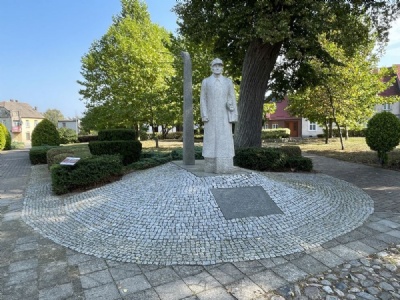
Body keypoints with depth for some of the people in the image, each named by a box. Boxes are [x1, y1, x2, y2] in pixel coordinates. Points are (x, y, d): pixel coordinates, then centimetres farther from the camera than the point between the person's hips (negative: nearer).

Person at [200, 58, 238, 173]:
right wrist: (204, 115, -9)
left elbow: (232, 99, 5)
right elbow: (203, 99, 2)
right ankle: (211, 167, 3)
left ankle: (225, 167, 2)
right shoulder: (206, 82, 6)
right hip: (211, 115, -1)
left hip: (224, 116, 1)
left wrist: (233, 116, -4)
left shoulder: (228, 81, 8)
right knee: (211, 140, -4)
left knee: (225, 140, -4)